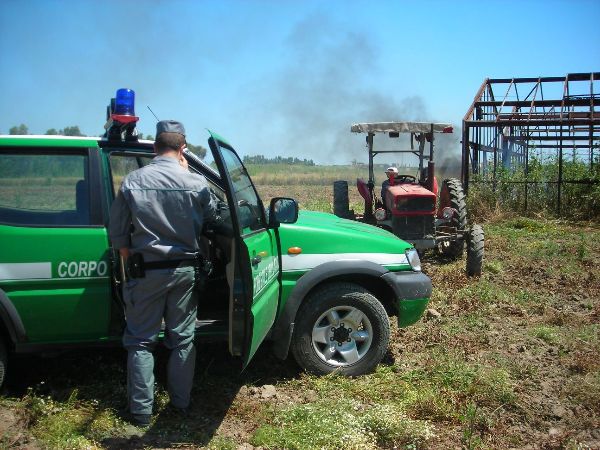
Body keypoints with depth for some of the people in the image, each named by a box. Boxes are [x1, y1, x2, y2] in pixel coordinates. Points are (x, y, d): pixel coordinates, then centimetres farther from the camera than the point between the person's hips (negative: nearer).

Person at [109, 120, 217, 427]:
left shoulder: (132, 182, -7)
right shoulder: (196, 183, -8)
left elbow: (117, 233, -1)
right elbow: (211, 216, 11)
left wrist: (131, 263, 13)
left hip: (146, 272, -1)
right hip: (184, 270, 1)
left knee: (141, 340, 10)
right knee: (182, 338, 14)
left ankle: (141, 410, 13)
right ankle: (181, 402, 23)